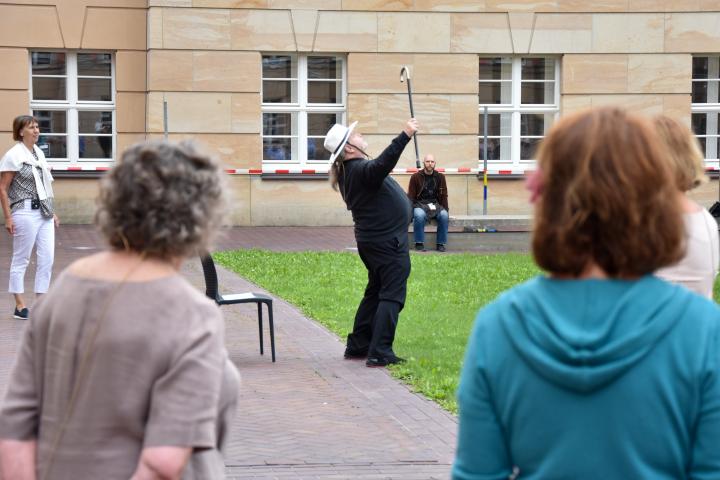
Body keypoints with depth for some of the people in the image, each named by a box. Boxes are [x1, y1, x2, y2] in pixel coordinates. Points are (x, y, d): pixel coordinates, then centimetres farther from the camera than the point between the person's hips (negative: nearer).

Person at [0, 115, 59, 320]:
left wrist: (52, 211, 18)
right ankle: (20, 305, 8)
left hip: (44, 212, 7)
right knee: (21, 259, 1)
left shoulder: (38, 153, 13)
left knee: (47, 258, 5)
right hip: (25, 212, -7)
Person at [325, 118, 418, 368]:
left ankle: (357, 346, 24)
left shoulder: (351, 171, 9)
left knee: (375, 292, 20)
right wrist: (405, 136, -48)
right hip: (389, 242, -10)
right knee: (392, 295, -7)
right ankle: (380, 353, -11)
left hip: (372, 241, 10)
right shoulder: (361, 170, -22)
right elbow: (382, 165, -43)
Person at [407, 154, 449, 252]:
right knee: (419, 215, -37)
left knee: (444, 215, -30)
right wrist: (410, 210, -11)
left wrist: (445, 210, 1)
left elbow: (444, 196, 12)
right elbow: (411, 196, 3)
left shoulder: (440, 177, 11)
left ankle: (440, 244, -20)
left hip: (435, 204, 2)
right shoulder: (415, 177, 4)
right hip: (420, 204, -2)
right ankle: (419, 244, -26)